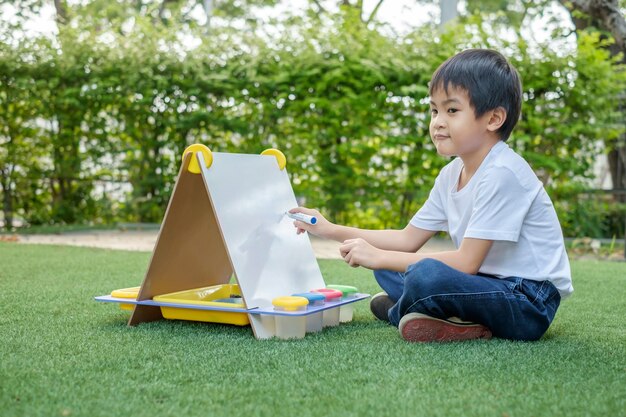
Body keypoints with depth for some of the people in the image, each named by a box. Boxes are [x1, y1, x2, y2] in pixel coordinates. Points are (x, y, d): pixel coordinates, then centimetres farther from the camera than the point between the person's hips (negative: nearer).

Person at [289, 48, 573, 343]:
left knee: (427, 275, -33)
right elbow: (408, 239, 10)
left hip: (529, 301, -9)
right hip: (488, 283, 9)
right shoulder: (451, 175, 6)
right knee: (387, 269, 11)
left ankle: (397, 314, -1)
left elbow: (466, 262, -23)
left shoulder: (502, 172, -21)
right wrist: (331, 230, 4)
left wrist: (379, 256, -20)